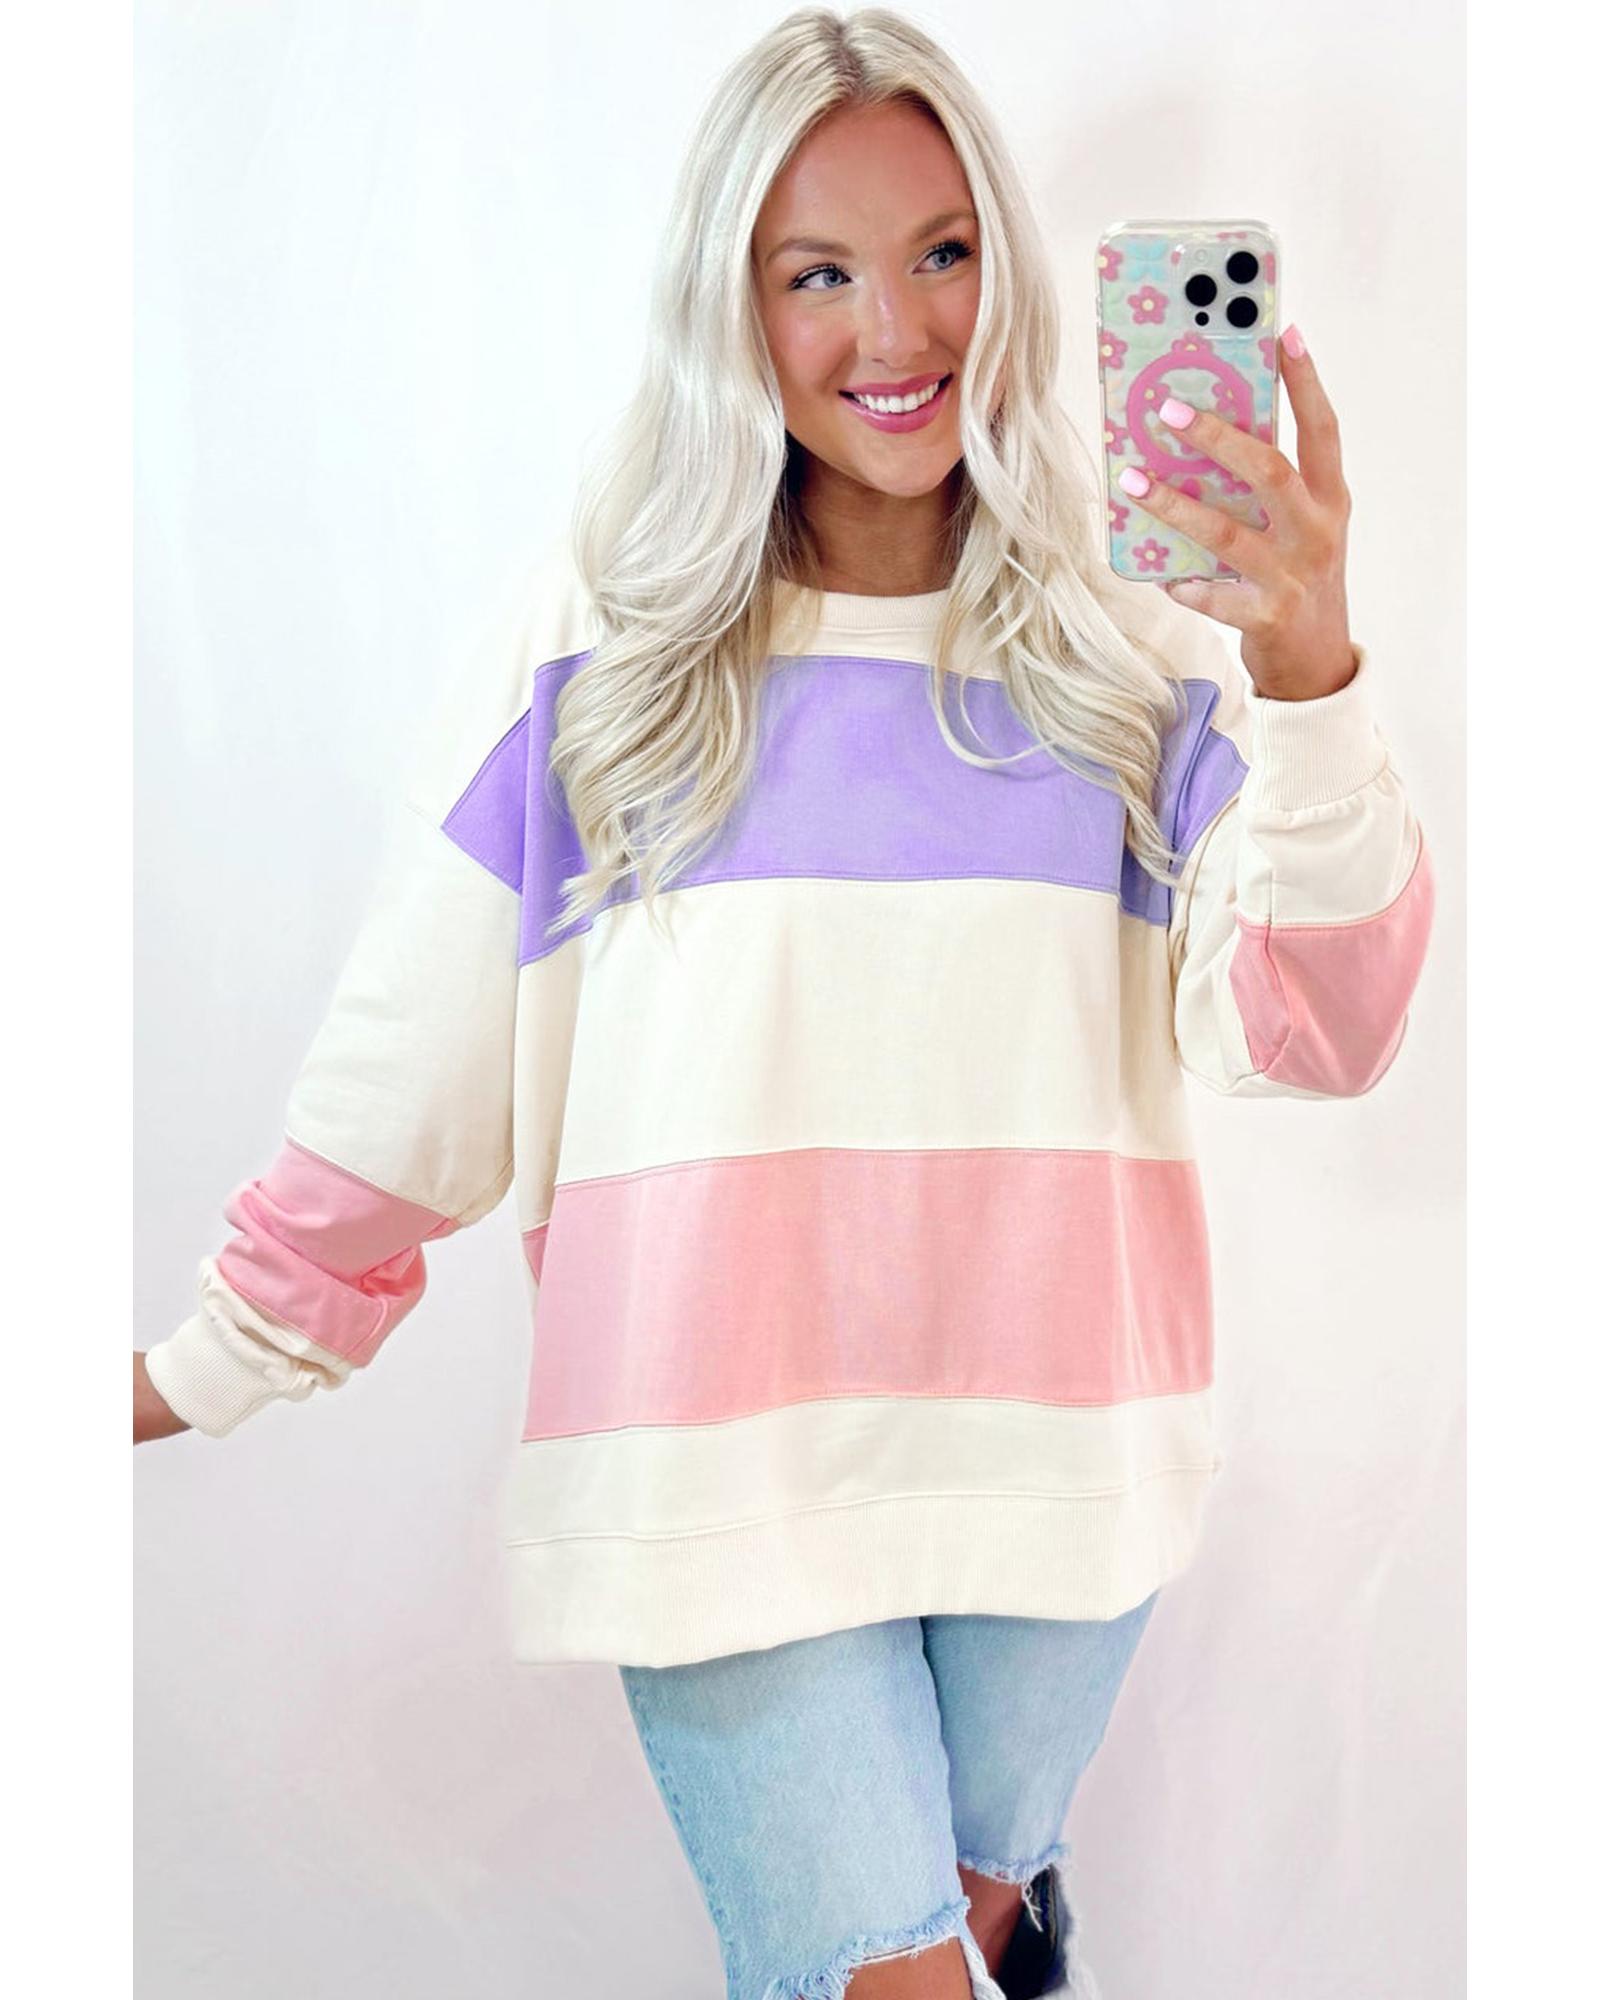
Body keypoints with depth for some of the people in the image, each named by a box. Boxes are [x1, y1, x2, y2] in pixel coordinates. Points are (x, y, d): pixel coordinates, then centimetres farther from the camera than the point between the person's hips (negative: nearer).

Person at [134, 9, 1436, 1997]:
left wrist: (1308, 681, -25)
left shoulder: (1133, 644, 1)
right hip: (722, 1457, -1)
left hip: (1055, 1455, 2)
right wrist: (218, 1362, 4)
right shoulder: (596, 634, -3)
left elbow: (1310, 1035, -10)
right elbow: (413, 1056, 1)